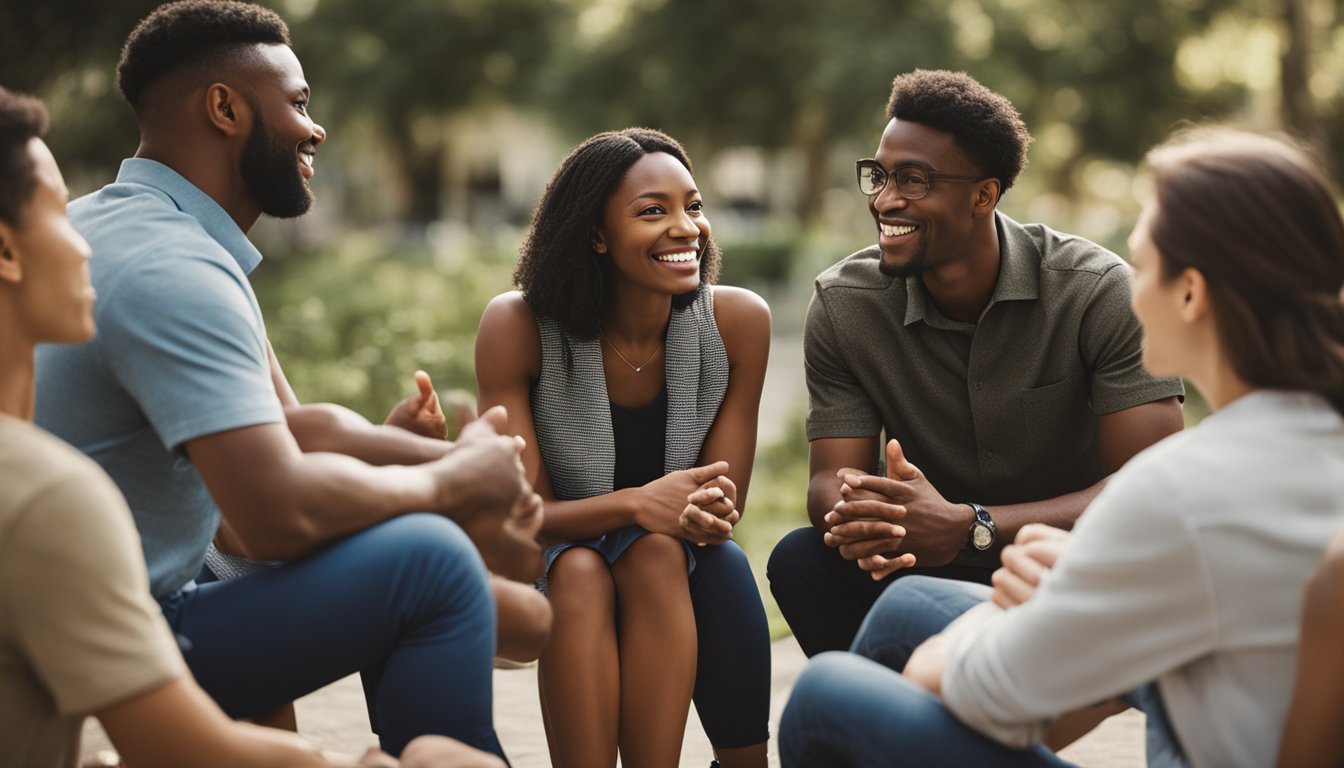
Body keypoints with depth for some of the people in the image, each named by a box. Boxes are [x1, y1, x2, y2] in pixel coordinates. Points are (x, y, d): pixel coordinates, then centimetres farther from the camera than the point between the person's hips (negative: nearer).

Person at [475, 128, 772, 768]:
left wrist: (706, 511, -31)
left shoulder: (738, 320, -13)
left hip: (681, 569, 1)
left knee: (658, 556, -32)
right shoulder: (517, 326, -17)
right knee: (578, 572, -34)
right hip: (555, 562, -1)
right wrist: (636, 504, -33)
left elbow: (724, 510, -7)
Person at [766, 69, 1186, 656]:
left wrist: (971, 528, -37)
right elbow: (831, 477, -10)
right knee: (800, 560, -26)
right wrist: (855, 518, -38)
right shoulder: (843, 304, -9)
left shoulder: (1097, 292, -17)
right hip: (934, 569, 2)